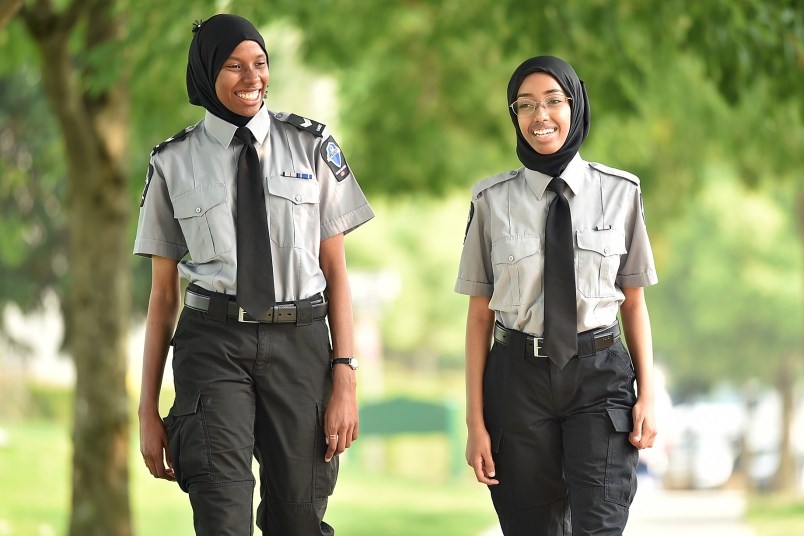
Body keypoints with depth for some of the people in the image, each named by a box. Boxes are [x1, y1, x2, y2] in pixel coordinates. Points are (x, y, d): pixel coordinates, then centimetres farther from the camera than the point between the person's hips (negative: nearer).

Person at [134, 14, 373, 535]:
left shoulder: (311, 145, 6)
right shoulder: (175, 163, 6)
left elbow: (336, 270, 6)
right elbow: (163, 292, 9)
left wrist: (345, 379, -3)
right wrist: (148, 410, 7)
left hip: (300, 346, 1)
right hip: (214, 346, -1)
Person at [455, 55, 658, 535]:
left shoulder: (620, 193, 1)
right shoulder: (493, 200, 0)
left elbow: (634, 301, 6)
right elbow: (479, 313, 2)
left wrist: (648, 393, -1)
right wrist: (475, 420, -1)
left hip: (601, 375, -1)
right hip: (519, 378, 1)